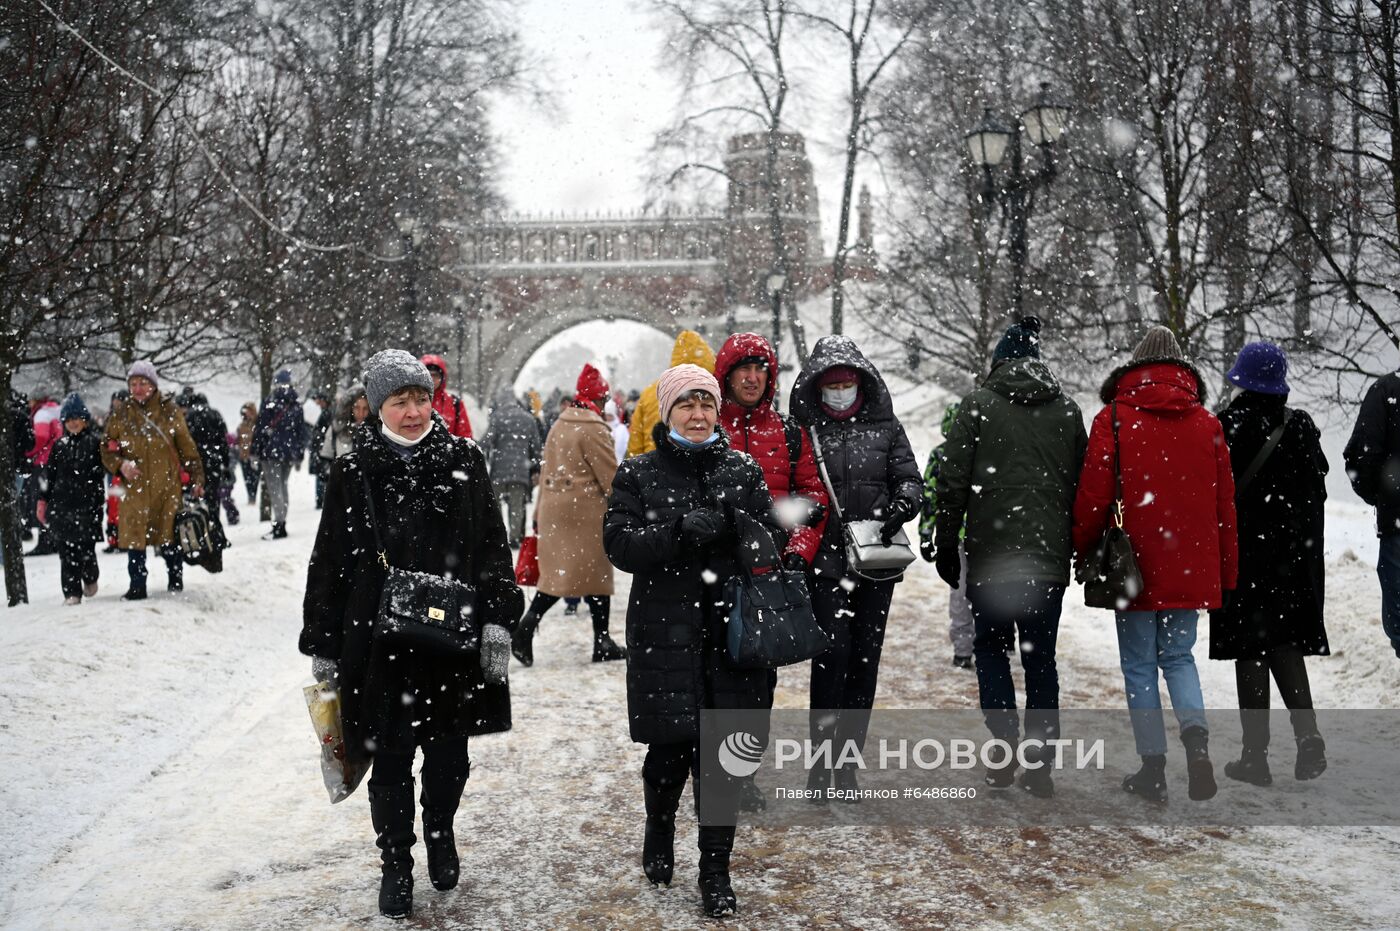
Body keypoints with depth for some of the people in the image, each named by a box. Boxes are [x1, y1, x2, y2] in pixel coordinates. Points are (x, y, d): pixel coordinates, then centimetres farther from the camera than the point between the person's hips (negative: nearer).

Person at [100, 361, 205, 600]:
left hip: (168, 486, -1)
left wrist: (196, 479, 0)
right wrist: (120, 464, -10)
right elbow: (107, 449, 11)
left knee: (169, 535, 8)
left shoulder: (169, 411, 1)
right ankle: (137, 586, 11)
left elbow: (187, 448, 3)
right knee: (135, 537, 1)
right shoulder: (121, 416, 4)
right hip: (135, 488, 1)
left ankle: (175, 578, 26)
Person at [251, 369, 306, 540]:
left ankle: (279, 525, -12)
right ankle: (281, 523, 20)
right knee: (282, 487, 16)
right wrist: (299, 454, 17)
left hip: (271, 452, -6)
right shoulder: (297, 405, 7)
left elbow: (260, 429, -11)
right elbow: (302, 431, 12)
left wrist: (255, 452, -6)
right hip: (289, 452, 6)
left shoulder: (269, 404, -9)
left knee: (275, 489, -6)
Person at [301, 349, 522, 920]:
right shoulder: (353, 472, -1)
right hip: (378, 639, -1)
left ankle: (441, 835, 39)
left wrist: (498, 620, -5)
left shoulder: (463, 461, 1)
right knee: (390, 757, 7)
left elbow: (492, 546, 3)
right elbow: (329, 563, 3)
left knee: (448, 751, 14)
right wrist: (322, 644, 3)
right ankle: (395, 864, 24)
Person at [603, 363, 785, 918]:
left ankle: (716, 872, 16)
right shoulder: (638, 473, 3)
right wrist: (681, 531, -21)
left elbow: (774, 539, 5)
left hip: (733, 631, 1)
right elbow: (620, 544, -8)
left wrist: (735, 528, -16)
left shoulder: (743, 470, 8)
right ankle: (659, 831, 37)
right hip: (665, 633, -1)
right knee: (671, 746, 6)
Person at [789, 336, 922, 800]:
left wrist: (901, 506, -15)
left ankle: (848, 765, 16)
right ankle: (820, 762, -3)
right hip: (826, 560, -2)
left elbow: (909, 478, 6)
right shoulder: (804, 430, 4)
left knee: (865, 660, 5)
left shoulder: (885, 427, 10)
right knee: (832, 651, -13)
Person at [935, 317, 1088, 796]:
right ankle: (1039, 764, 8)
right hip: (1049, 557, 3)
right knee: (1041, 657, 10)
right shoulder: (1067, 410, 9)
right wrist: (1077, 549, 21)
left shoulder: (977, 406, -2)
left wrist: (945, 545, 3)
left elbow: (954, 482, -5)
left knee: (991, 647, 13)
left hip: (991, 556, -3)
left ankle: (1005, 744, 2)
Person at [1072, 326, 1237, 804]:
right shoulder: (1207, 423, 5)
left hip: (1136, 565, -3)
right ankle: (1196, 734, -6)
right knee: (1178, 656, 17)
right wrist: (1225, 574, 16)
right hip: (1191, 568, 3)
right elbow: (1225, 502, 9)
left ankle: (1153, 766, 7)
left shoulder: (1115, 417, -5)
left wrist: (1084, 553, 6)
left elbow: (1094, 494, -8)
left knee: (1139, 664, 7)